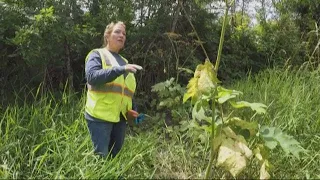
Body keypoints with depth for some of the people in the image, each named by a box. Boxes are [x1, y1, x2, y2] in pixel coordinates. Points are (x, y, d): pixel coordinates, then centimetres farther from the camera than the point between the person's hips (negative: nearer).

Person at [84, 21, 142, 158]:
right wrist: (121, 69, -26)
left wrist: (129, 110, 8)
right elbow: (92, 76, -18)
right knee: (102, 157, -8)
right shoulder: (97, 54, 2)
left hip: (120, 117, 7)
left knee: (115, 157, 8)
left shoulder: (124, 61, 22)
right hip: (100, 115, -6)